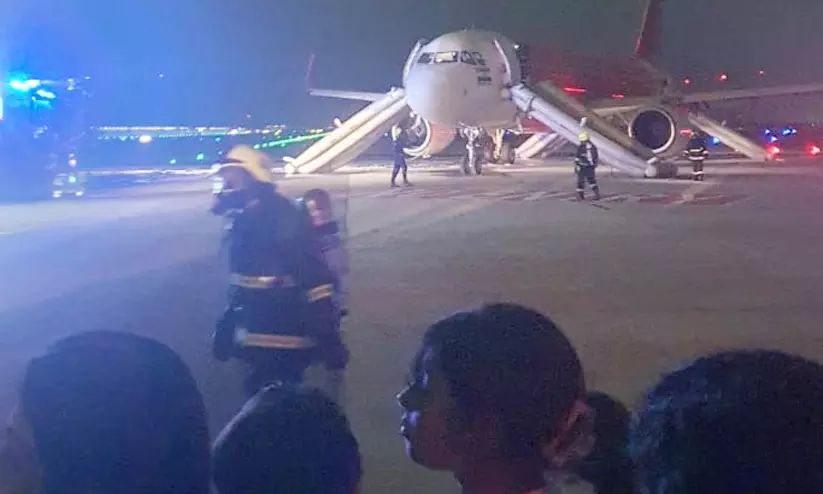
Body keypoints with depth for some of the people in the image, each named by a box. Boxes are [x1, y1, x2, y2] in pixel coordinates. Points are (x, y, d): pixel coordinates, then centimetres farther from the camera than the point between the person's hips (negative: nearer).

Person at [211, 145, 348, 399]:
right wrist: (227, 325, 22)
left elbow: (316, 277, -21)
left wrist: (329, 340, -23)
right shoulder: (243, 220, 10)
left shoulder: (284, 218, -17)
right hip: (257, 341, 9)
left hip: (286, 343, -9)